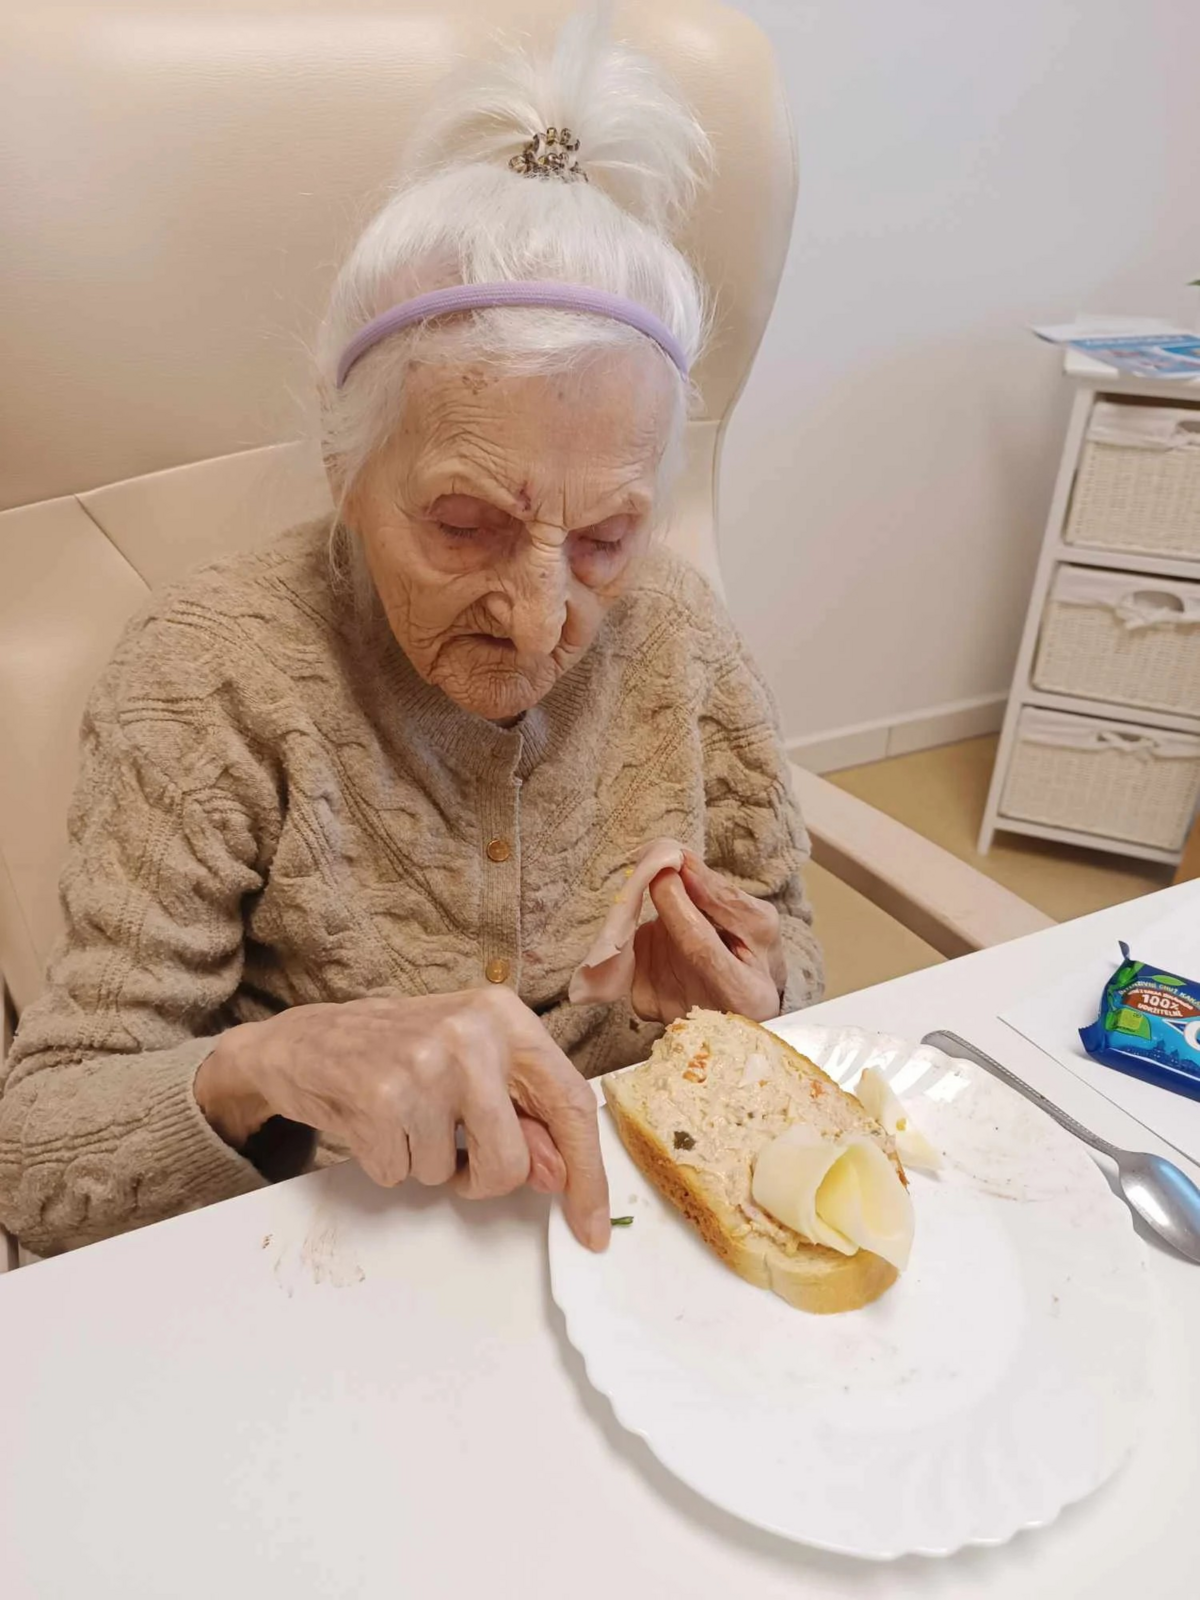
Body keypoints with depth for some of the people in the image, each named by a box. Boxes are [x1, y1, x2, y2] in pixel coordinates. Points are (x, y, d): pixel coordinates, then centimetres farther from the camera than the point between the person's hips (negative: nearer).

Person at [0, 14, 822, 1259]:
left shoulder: (677, 637, -7)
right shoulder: (213, 677, -16)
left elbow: (785, 946, 6)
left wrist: (754, 1011, -16)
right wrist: (263, 1067, -34)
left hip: (642, 1244, 2)